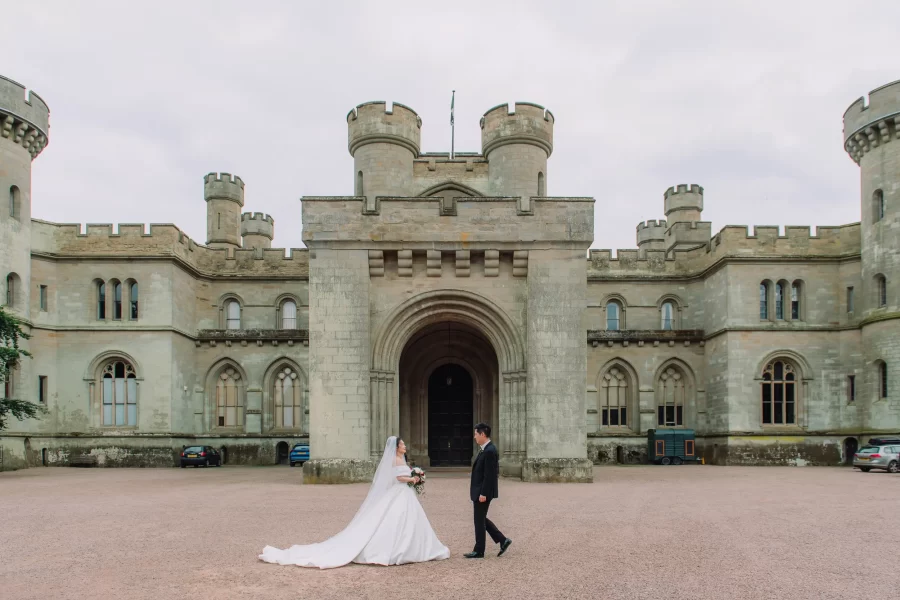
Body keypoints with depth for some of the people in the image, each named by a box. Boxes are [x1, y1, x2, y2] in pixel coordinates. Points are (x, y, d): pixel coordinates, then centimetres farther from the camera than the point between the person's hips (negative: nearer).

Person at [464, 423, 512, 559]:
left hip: (483, 492, -10)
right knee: (481, 519, 16)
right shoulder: (486, 449, 11)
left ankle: (479, 551, 12)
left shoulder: (490, 451, -20)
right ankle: (503, 540, 19)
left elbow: (489, 475, -23)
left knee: (479, 520, 1)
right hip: (480, 491, 10)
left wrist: (483, 494, -22)